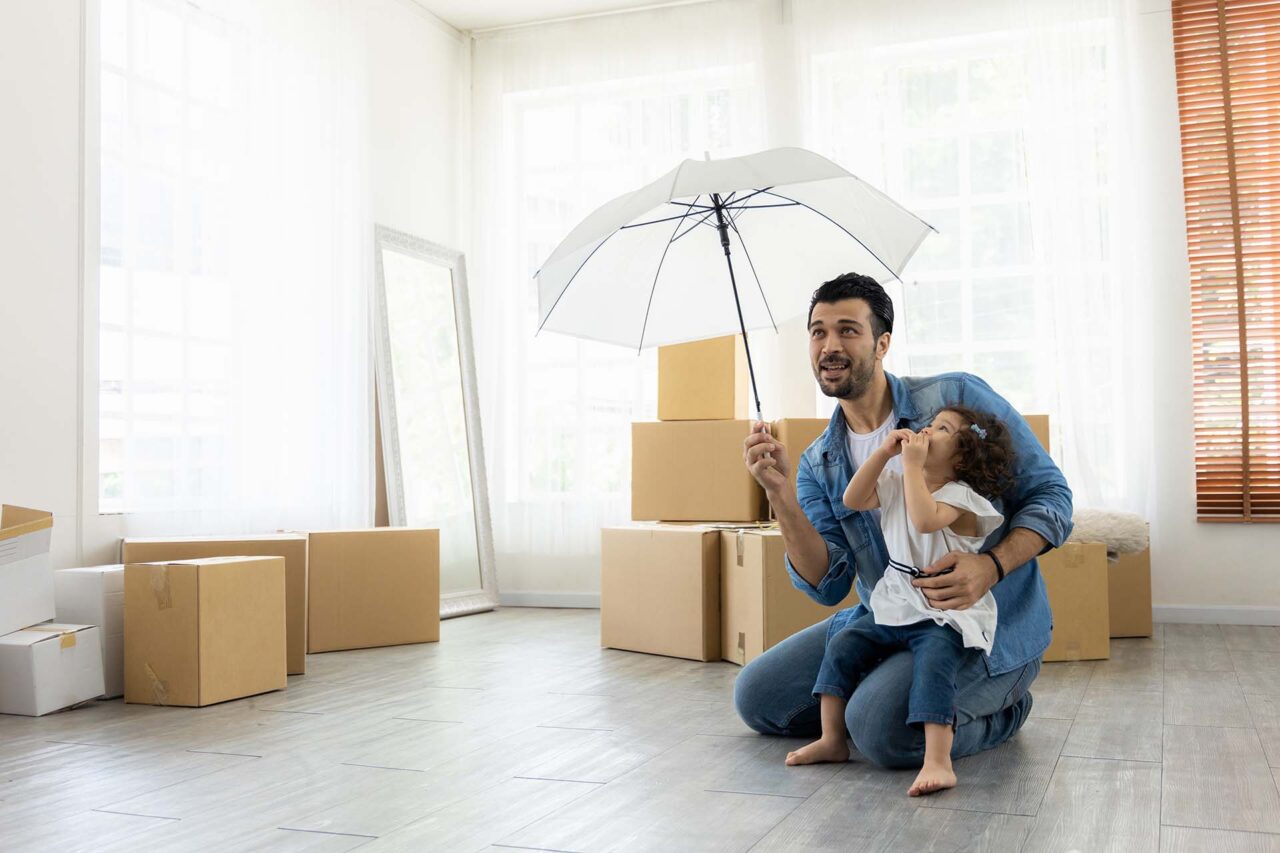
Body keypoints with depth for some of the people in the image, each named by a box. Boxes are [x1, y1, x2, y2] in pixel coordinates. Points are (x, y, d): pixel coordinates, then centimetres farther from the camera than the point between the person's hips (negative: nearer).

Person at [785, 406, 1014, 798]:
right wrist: (884, 452, -2)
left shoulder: (960, 495, -12)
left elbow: (925, 520, -32)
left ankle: (938, 762, -39)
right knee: (842, 645, -6)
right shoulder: (898, 485, 12)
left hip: (945, 616, -7)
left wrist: (912, 463, -24)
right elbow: (853, 500, 4)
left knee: (933, 662, -32)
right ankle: (832, 740, 2)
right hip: (894, 609, 7)